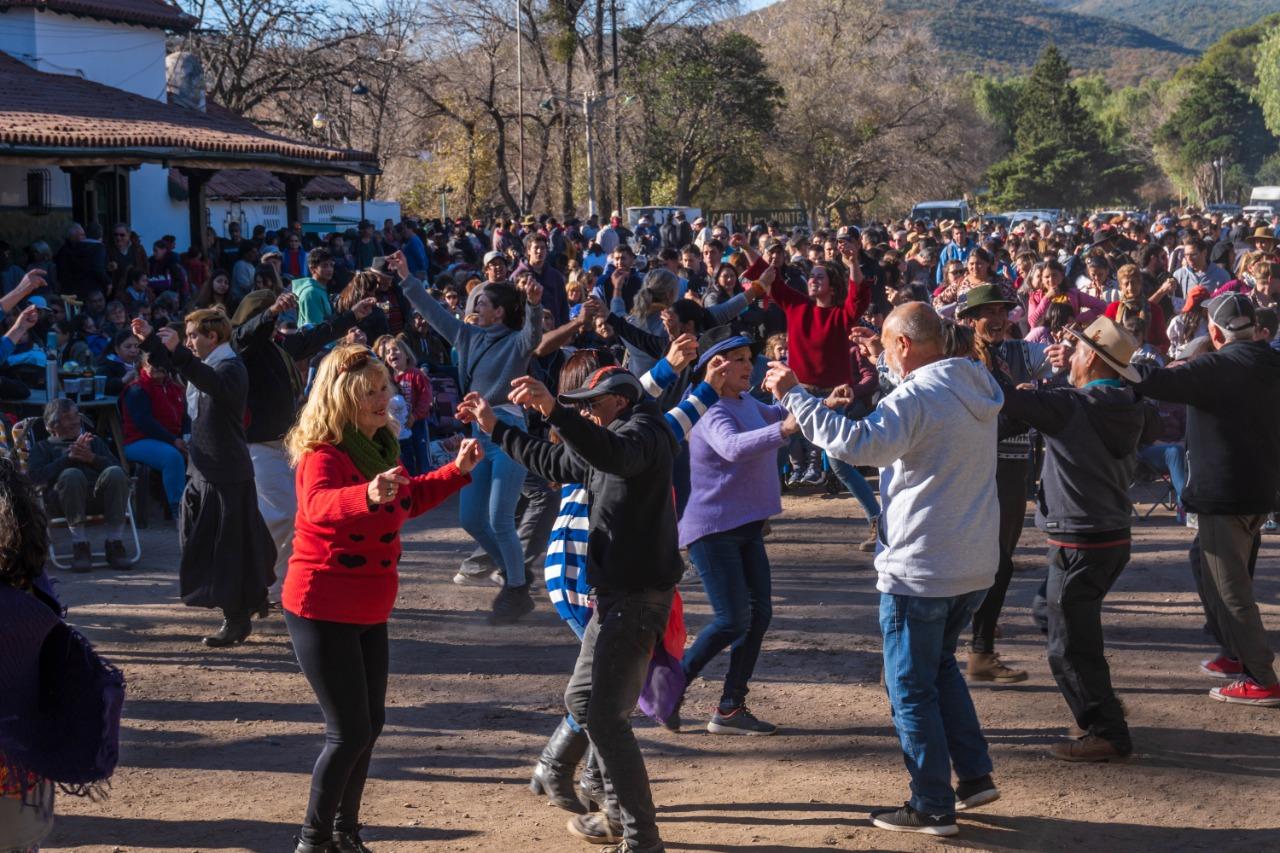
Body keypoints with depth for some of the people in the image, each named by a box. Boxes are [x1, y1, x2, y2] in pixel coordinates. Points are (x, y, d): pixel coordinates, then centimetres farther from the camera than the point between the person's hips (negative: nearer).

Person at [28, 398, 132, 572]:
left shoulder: (94, 441, 34)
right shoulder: (44, 447, 27)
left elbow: (115, 465, 16)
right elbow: (35, 475, 4)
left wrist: (93, 458, -3)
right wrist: (68, 457, -4)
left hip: (100, 496, 2)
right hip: (65, 499, -2)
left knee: (115, 473, -31)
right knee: (72, 474, -36)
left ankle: (115, 544, -30)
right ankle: (80, 545, -31)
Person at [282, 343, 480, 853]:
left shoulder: (382, 446, 5)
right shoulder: (322, 453, -20)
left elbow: (409, 500, 25)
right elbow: (320, 505, -44)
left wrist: (457, 471, 15)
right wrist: (368, 495, -62)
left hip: (369, 610, 9)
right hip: (322, 610, -9)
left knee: (370, 723, 15)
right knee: (349, 731, -8)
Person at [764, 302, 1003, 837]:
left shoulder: (918, 396, -19)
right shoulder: (976, 389, 8)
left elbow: (859, 444, -33)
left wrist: (795, 396, -27)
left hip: (921, 568, -9)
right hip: (976, 564, 9)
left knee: (912, 688, 3)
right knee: (939, 664, 25)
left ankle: (933, 807, 8)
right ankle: (975, 775, 23)